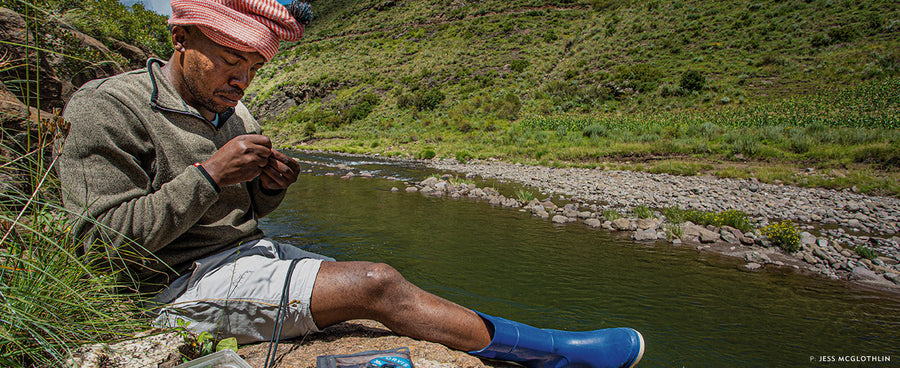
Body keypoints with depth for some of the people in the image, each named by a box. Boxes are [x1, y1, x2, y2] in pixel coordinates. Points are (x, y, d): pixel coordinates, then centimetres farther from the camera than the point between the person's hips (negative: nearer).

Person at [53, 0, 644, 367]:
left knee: (372, 289, -11)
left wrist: (269, 186, -6)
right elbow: (113, 239, -16)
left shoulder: (232, 113, 12)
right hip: (185, 284, -8)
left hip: (252, 253, 9)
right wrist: (209, 175, -22)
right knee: (377, 285, -23)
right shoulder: (106, 109, -10)